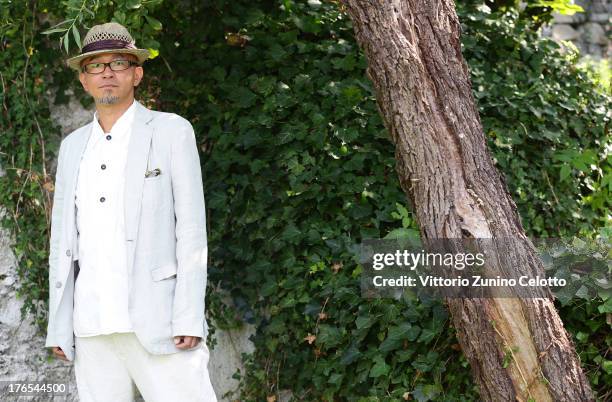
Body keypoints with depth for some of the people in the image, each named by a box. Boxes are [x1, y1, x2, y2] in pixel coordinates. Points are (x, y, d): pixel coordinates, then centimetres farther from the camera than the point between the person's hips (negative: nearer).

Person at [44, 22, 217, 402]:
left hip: (157, 318, -4)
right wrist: (58, 326, 10)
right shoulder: (73, 146, 18)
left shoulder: (171, 131, 4)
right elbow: (63, 238, 17)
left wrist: (189, 317, -11)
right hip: (91, 324, 4)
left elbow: (192, 227, -2)